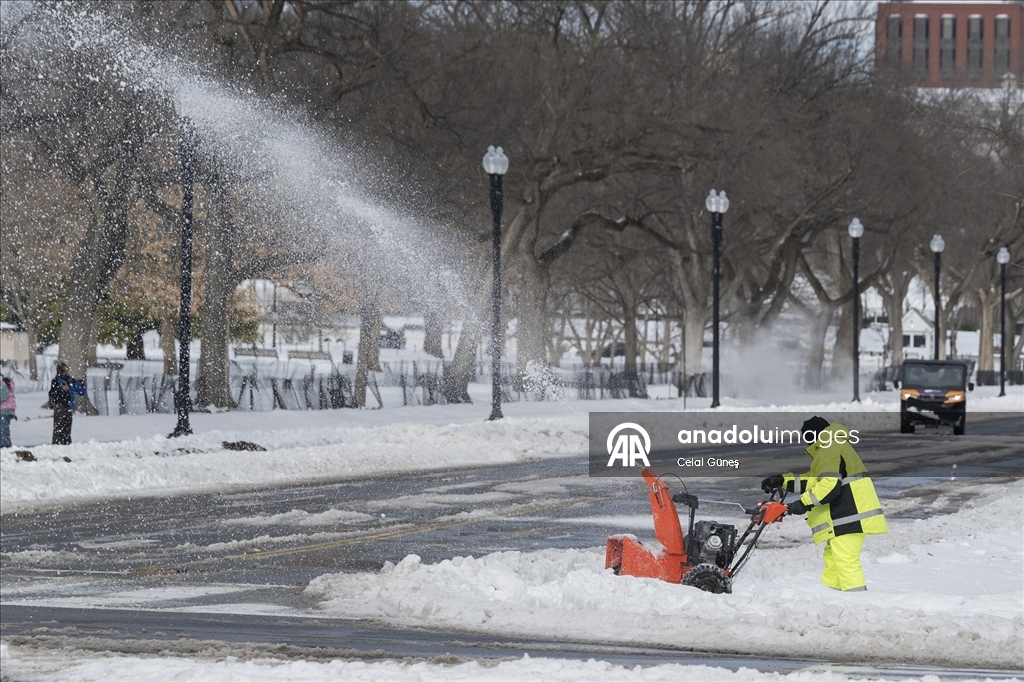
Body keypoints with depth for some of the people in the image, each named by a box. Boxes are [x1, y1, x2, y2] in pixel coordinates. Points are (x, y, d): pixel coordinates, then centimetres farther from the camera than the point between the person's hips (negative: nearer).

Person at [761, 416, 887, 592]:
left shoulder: (829, 450, -11)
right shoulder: (832, 448, 24)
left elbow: (830, 484, -24)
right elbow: (814, 480, 24)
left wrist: (804, 503, -20)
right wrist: (783, 481, 17)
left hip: (849, 516, -11)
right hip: (847, 514, 11)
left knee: (845, 561, -14)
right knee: (832, 557, 18)